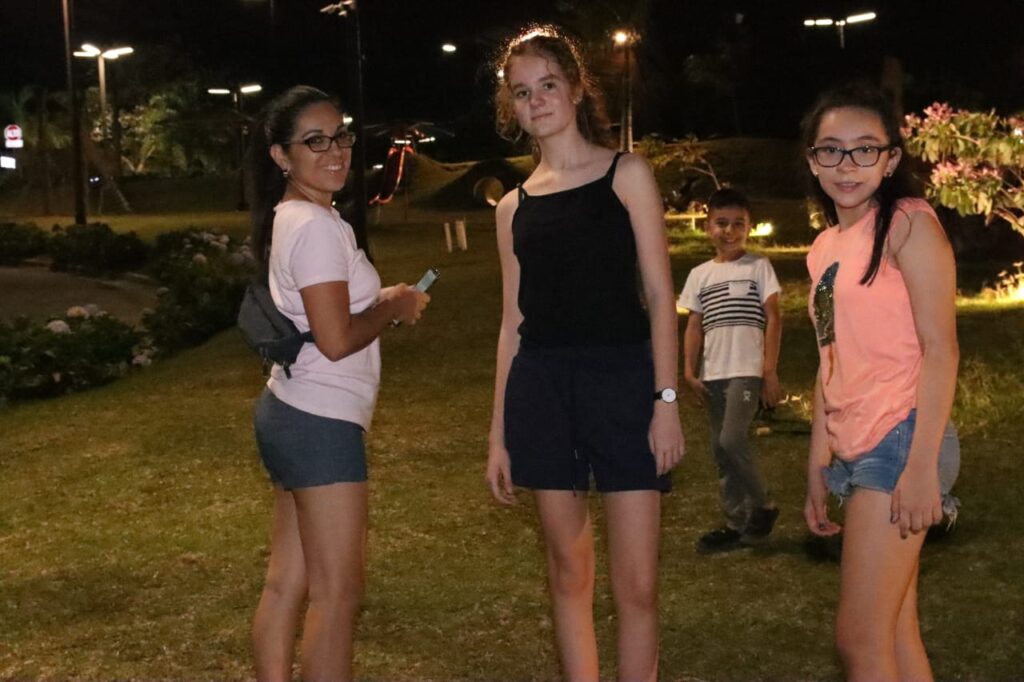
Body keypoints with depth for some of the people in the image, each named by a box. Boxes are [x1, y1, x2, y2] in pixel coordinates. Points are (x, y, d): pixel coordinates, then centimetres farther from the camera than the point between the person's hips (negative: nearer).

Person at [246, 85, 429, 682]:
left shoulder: (290, 219, 12)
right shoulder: (318, 226, -17)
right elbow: (337, 339, -21)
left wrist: (383, 299, 9)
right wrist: (396, 308, -5)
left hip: (289, 412, 10)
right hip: (322, 423, -10)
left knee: (288, 581, 14)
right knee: (338, 592, -2)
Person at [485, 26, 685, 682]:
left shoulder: (627, 174, 3)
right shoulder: (514, 206, 12)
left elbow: (660, 294, -1)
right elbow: (514, 322, 14)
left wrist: (666, 400, -10)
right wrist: (498, 432, 12)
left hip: (622, 380, -3)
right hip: (541, 388, 3)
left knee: (637, 583, -4)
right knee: (569, 571, 9)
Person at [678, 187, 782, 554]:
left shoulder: (758, 266, 1)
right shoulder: (700, 275, 11)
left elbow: (773, 318, -2)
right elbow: (694, 325, 12)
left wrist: (770, 371, -8)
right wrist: (689, 372, 3)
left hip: (747, 369, -5)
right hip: (713, 373, 5)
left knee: (732, 439, -19)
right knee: (720, 448, 7)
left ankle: (762, 506, 1)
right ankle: (737, 522, 15)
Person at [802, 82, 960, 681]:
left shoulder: (908, 223, -6)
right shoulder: (825, 248, 15)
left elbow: (940, 348, -13)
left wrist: (922, 464, -20)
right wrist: (817, 467, 17)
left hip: (899, 440, -7)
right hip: (855, 450, 7)